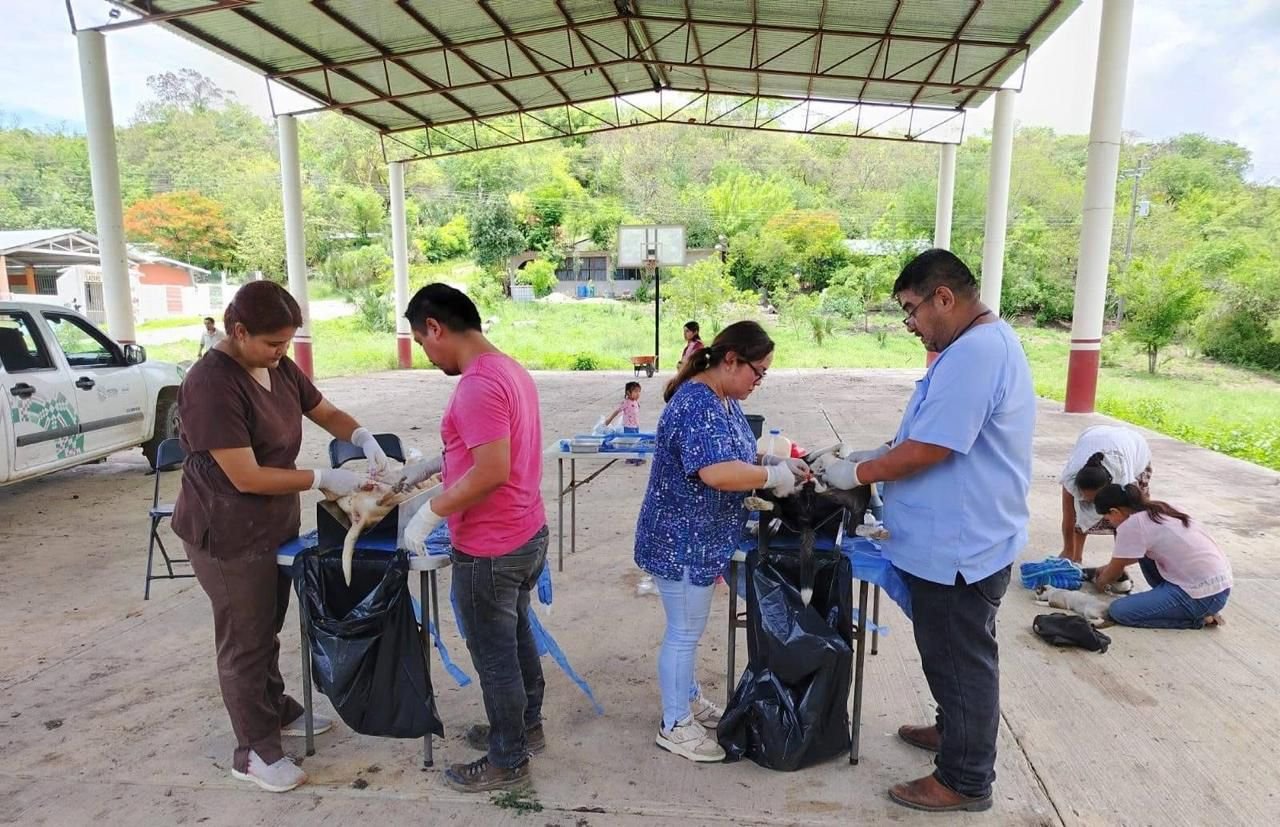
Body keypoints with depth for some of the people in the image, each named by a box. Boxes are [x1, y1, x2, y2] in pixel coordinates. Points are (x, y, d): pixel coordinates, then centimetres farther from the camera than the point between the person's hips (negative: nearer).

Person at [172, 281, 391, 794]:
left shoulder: (279, 367, -1)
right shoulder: (211, 385, -26)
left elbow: (326, 412, 11)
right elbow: (246, 476, -29)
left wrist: (365, 439, -8)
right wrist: (324, 479, -25)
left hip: (276, 523, 8)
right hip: (226, 534, -8)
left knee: (268, 628, 24)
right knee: (244, 640, 7)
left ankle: (277, 710, 43)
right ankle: (255, 751, 23)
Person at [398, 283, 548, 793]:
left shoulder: (477, 385, -24)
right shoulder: (509, 370, 8)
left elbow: (492, 471, -29)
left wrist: (430, 513, -19)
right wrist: (427, 467, 18)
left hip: (489, 550, -9)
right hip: (526, 535, 10)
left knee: (494, 656, 8)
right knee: (516, 638, 24)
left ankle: (508, 761, 26)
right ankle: (526, 727, 41)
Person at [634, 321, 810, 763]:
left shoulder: (724, 400, 7)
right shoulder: (697, 403, -26)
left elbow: (735, 456, 16)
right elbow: (717, 472, -37)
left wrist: (774, 460, 0)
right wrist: (773, 476, -24)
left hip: (700, 538, 10)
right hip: (682, 540, -10)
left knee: (688, 628, 23)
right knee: (684, 632, 5)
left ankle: (687, 698, 41)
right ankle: (675, 725, 22)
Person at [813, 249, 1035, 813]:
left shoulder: (974, 354, -24)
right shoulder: (983, 343, 11)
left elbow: (928, 450, -26)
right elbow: (938, 436, 17)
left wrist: (856, 474, -13)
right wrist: (871, 456, 8)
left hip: (960, 547, -10)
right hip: (958, 539, 10)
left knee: (962, 659, 5)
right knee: (952, 652, 25)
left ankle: (965, 781, 21)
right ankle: (954, 729, 44)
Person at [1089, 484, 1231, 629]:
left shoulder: (1132, 526, -15)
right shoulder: (1159, 510, 10)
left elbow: (1115, 572, 0)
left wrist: (1100, 582, 20)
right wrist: (1108, 568, 33)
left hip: (1205, 596, -9)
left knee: (1118, 611, -7)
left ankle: (1195, 616, -1)